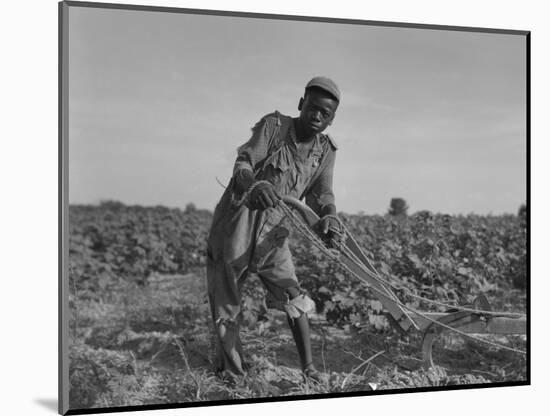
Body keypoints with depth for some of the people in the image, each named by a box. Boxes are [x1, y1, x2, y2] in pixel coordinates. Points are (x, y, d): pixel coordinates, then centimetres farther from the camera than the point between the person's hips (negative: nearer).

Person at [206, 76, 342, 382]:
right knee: (226, 302, 5)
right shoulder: (272, 126, -12)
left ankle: (308, 368, 4)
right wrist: (253, 183, -48)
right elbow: (242, 164, -23)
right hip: (235, 226, -3)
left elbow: (320, 193, -8)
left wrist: (328, 217, -32)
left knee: (293, 297, -4)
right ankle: (230, 373, 21)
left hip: (273, 232, 3)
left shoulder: (325, 150, 1)